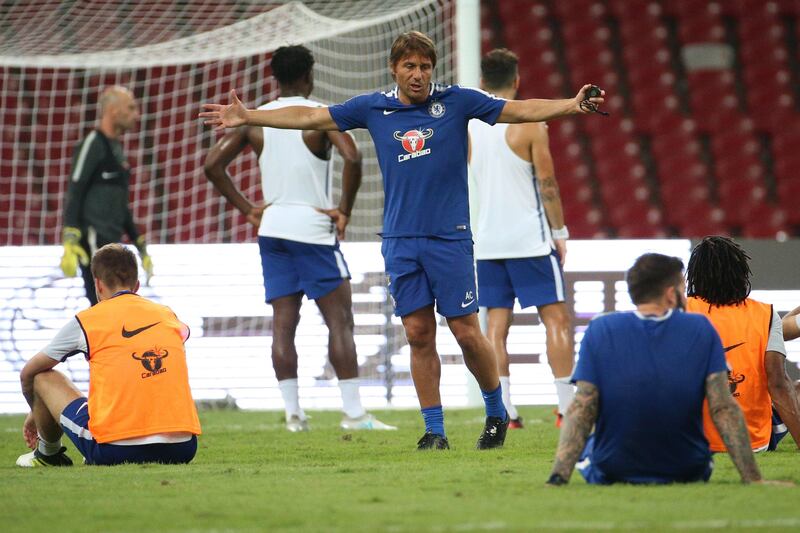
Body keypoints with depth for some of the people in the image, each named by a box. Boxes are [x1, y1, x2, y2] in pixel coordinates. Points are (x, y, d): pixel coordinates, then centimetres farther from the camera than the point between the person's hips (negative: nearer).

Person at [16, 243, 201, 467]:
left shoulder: (85, 321, 6)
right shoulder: (169, 315, 15)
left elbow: (28, 373, 21)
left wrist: (36, 413, 41)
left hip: (114, 450, -4)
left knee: (43, 378, 18)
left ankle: (48, 453, 38)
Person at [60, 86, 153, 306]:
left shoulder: (116, 148, 22)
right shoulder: (93, 144, -6)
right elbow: (74, 195, -13)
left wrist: (140, 245, 28)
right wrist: (69, 243, -22)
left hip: (112, 242, 10)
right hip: (93, 243, -10)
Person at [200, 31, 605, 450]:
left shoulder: (456, 101, 0)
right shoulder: (373, 108, 6)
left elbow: (520, 111, -2)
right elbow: (311, 117, 11)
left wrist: (572, 105, -15)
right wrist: (247, 116, 10)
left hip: (449, 237, -2)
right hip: (400, 239, 2)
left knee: (466, 331, -3)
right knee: (418, 334, 0)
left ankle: (496, 412, 18)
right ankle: (434, 431, 6)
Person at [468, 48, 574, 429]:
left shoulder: (465, 126, 4)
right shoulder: (529, 123, -8)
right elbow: (547, 184, -9)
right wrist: (560, 232, 0)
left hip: (487, 241, 4)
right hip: (530, 240, -4)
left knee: (496, 324, 6)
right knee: (556, 318, 2)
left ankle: (503, 411, 0)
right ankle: (568, 406, -1)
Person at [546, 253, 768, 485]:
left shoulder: (599, 330, -10)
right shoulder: (701, 331, -10)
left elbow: (581, 410, -16)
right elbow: (724, 409, -13)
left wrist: (558, 477, -18)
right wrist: (752, 478, -13)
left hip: (611, 474, 0)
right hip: (687, 473, 0)